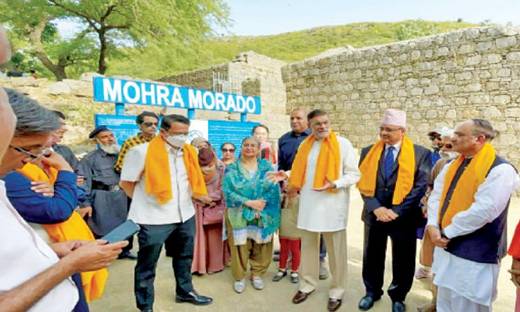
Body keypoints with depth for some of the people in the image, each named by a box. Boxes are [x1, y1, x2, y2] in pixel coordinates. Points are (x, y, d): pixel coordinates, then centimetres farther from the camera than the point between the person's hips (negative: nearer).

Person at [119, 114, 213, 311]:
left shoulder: (189, 152, 2)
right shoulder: (141, 151, -15)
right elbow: (126, 182, -8)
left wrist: (201, 197, 12)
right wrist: (145, 202, -1)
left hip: (185, 216, 6)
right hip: (153, 219, -5)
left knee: (184, 258, 22)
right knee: (147, 265, 11)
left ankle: (185, 292, 44)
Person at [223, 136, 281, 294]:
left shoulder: (266, 167, 5)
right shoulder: (232, 169, 2)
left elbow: (273, 189, -4)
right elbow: (228, 191, -9)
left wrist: (261, 205, -18)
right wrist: (248, 202, -17)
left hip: (263, 214, 1)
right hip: (239, 214, -1)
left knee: (260, 245, 7)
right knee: (240, 245, 3)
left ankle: (257, 274, 28)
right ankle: (239, 277, 22)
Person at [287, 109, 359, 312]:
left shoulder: (342, 143, -5)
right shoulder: (305, 145, 8)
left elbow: (354, 174, -6)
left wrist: (334, 184, -20)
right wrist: (293, 185, 1)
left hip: (332, 204, -4)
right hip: (308, 203, 4)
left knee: (336, 250, 8)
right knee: (308, 246, 15)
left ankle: (337, 291, 26)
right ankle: (307, 285, 33)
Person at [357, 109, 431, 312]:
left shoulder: (420, 153, -5)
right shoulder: (368, 152, 3)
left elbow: (420, 186, -10)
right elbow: (363, 183, -1)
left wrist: (397, 211, -16)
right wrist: (376, 207, -14)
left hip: (403, 217, -2)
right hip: (374, 214, 2)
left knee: (403, 260, 14)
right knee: (372, 257, 16)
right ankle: (372, 292, 40)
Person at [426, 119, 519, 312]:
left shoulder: (500, 170, -17)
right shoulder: (452, 166, 7)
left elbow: (483, 211, -25)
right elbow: (436, 196, 5)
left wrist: (447, 232, -17)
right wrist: (433, 226, -11)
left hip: (475, 255, -7)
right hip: (446, 246, 7)